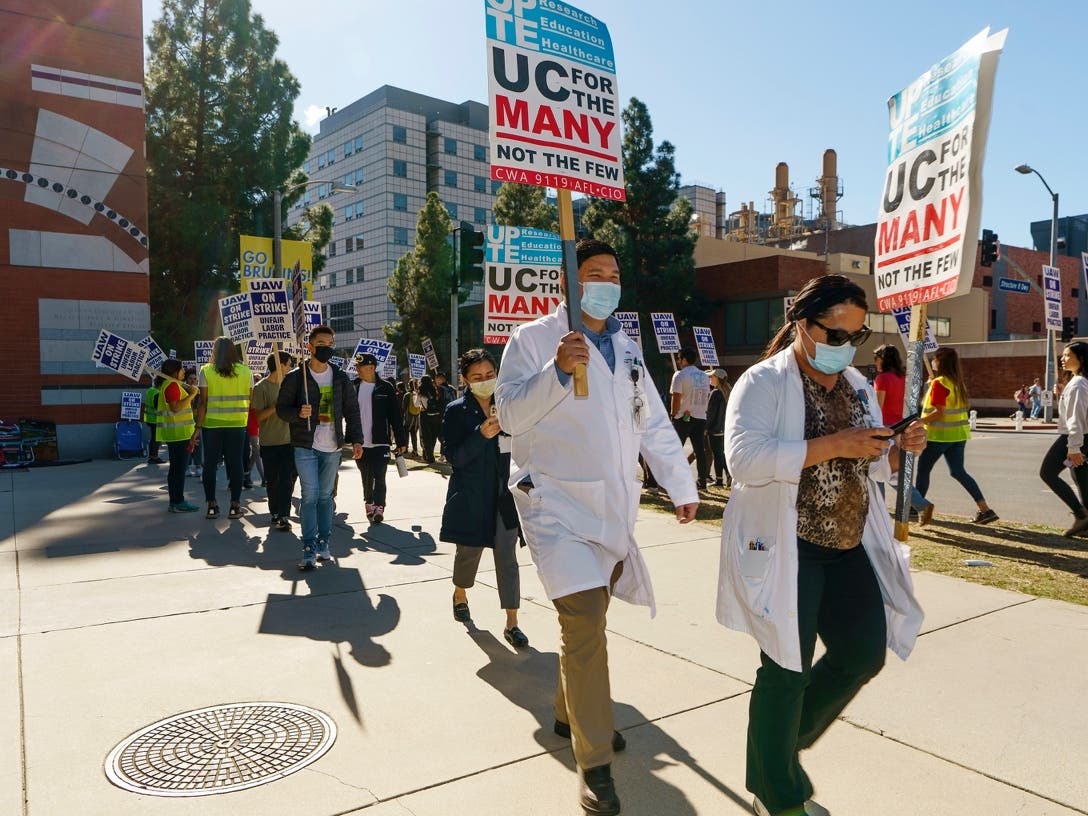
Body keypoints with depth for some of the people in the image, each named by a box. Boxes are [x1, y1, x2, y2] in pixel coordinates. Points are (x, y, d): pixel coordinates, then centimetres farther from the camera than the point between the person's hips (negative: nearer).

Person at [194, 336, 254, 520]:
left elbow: (203, 402, -5)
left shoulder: (206, 371, -3)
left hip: (211, 424, -1)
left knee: (210, 464, 9)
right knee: (235, 464, 6)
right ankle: (235, 506, 7)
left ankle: (211, 506, 12)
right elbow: (251, 401, 1)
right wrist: (249, 422, 12)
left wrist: (198, 427, 0)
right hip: (237, 424, 1)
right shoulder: (245, 372, 1)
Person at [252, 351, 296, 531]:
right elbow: (258, 416, -10)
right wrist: (277, 406, -19)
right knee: (272, 481, 7)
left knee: (287, 479, -5)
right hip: (269, 442, -3)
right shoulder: (261, 387, -6)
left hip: (288, 440, 4)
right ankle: (275, 513, 21)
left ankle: (283, 515, -5)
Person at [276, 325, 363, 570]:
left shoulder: (340, 378, 8)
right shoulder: (295, 377, -1)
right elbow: (281, 408, 1)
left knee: (325, 496, 10)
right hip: (306, 446, -3)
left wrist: (356, 439, 0)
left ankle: (323, 545, 18)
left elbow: (351, 410, 10)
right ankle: (309, 550, -2)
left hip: (332, 447, 3)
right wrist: (298, 413, -20)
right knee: (310, 495, -8)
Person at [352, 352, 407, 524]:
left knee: (379, 477, -6)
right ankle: (369, 504, 29)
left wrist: (401, 441, -4)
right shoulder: (354, 387, 5)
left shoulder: (386, 388, -4)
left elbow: (395, 416, -3)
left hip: (380, 442, -3)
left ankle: (378, 507, -1)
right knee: (366, 478, 15)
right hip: (360, 442, 4)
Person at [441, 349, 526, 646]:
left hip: (503, 495, 2)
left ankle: (512, 624, 5)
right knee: (469, 552, 13)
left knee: (507, 557, -1)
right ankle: (460, 595, 45)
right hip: (470, 496, -2)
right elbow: (454, 457, -13)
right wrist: (481, 435, -25)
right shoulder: (456, 411, -6)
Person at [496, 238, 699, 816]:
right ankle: (594, 762, -1)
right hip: (556, 503, -6)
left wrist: (682, 487, 15)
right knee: (584, 621, -15)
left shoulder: (626, 348, 14)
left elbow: (654, 424, 17)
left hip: (613, 507, 6)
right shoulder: (534, 339, -5)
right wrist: (558, 370, -30)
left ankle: (569, 713, 40)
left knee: (588, 617, 16)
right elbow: (510, 415, -16)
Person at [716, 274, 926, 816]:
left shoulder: (858, 385, 12)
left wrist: (899, 449, -3)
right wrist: (832, 446, -27)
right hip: (785, 548, -7)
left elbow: (871, 467, 19)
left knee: (864, 651, 11)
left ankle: (784, 740, 35)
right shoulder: (763, 383, -12)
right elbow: (744, 459, -26)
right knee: (787, 669, 3)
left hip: (849, 545, 8)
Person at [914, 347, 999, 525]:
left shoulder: (939, 383, -15)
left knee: (923, 469, 6)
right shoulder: (958, 382, 11)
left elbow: (938, 412, -20)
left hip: (939, 435, -8)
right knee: (958, 471, 9)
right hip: (958, 434, 8)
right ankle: (985, 509, 2)